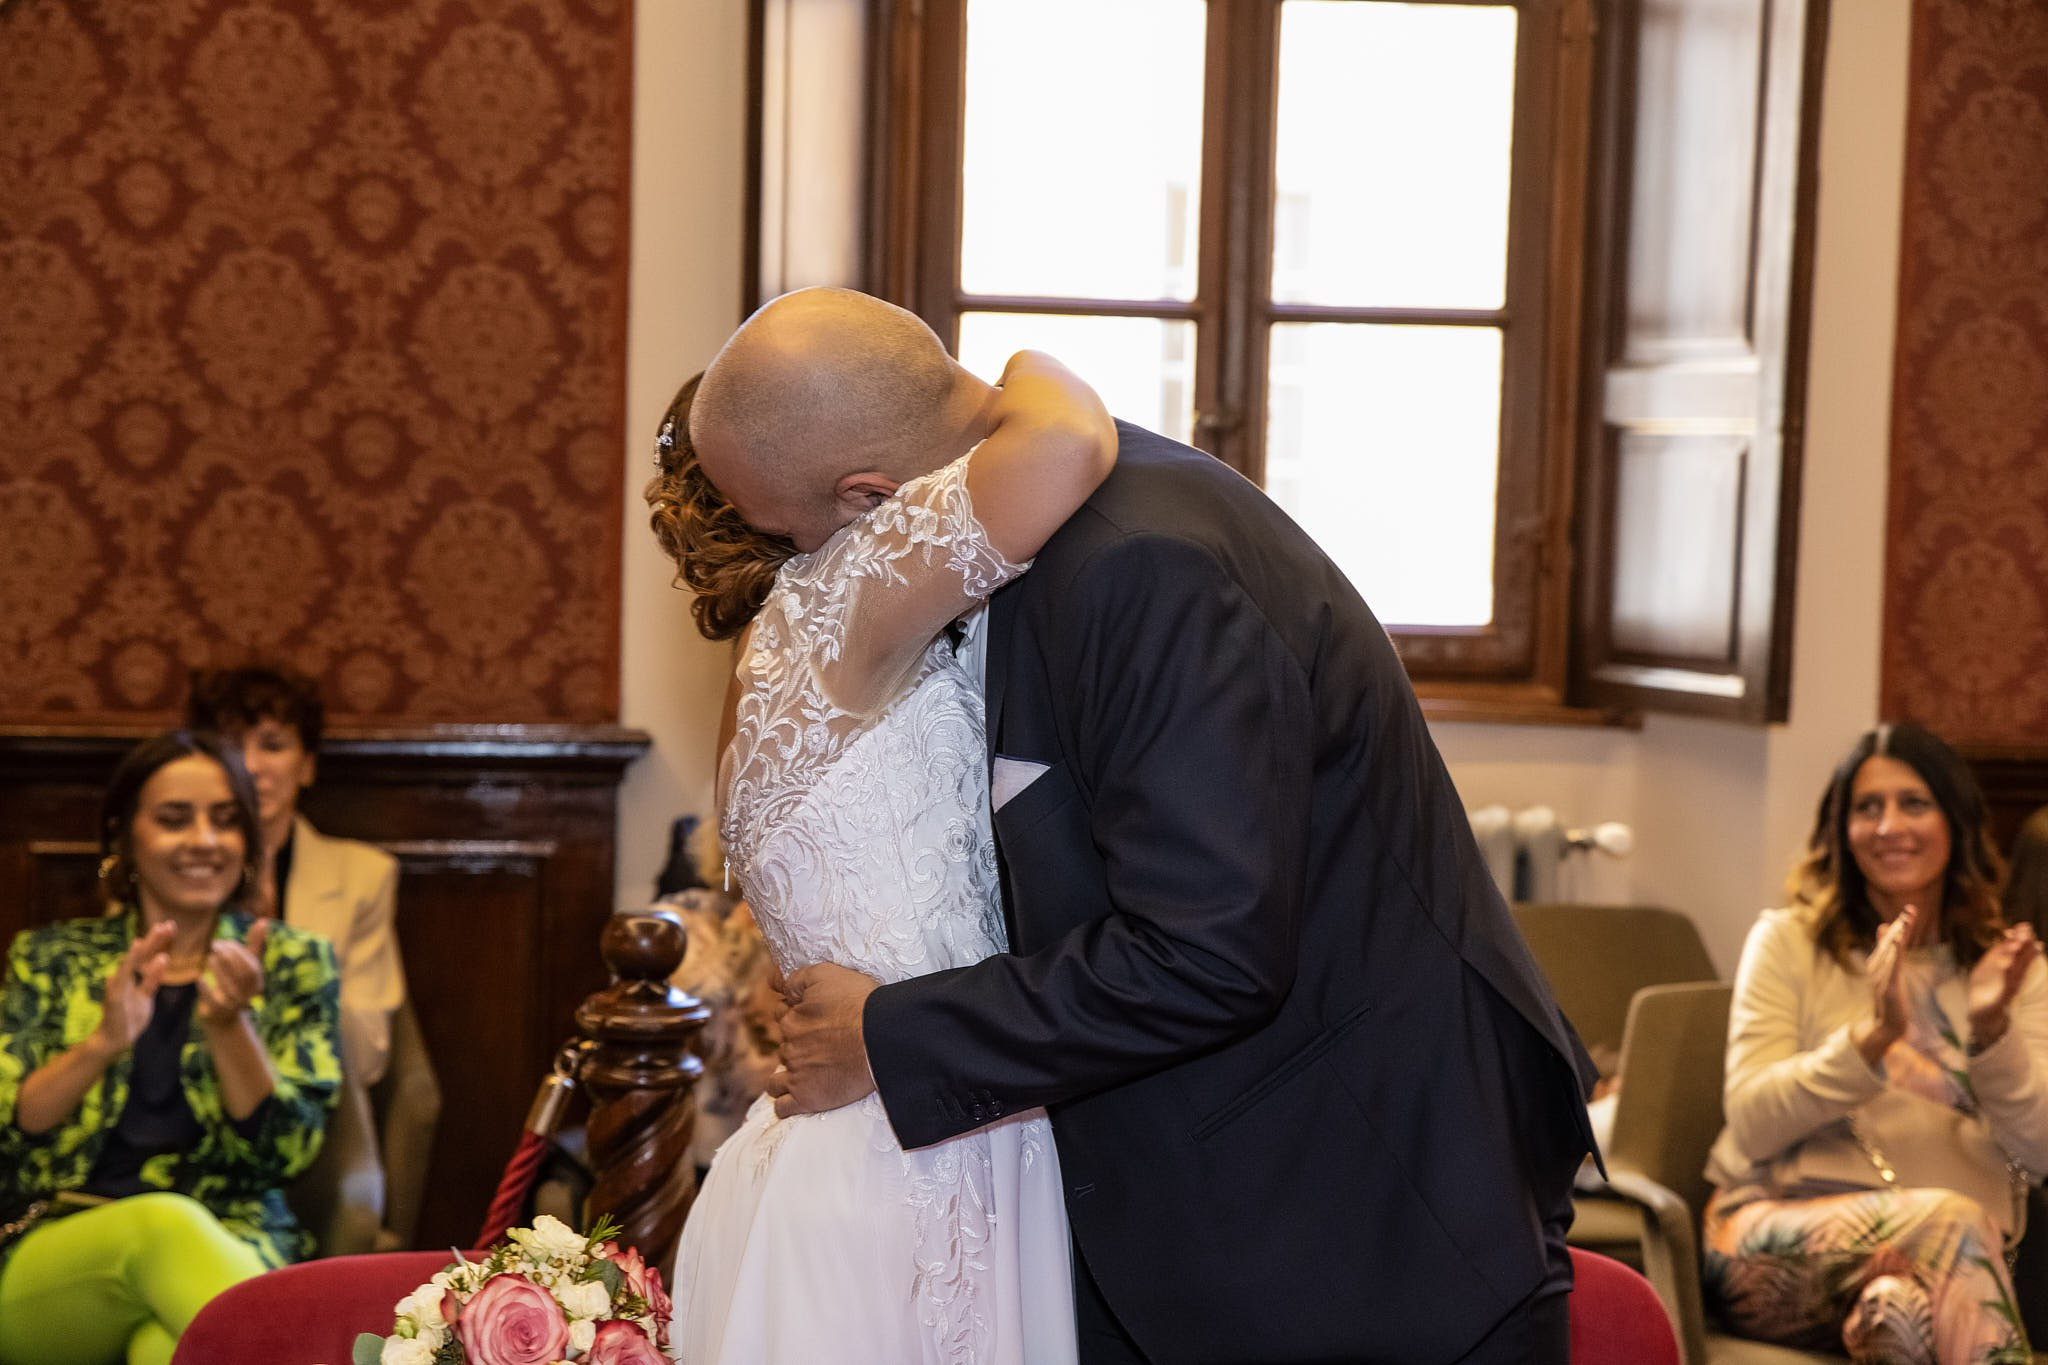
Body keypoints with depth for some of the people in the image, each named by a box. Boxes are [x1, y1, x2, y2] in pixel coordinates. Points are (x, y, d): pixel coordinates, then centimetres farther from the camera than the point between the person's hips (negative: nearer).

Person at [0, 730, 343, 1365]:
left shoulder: (294, 962, 11)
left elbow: (287, 1150, 1)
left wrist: (229, 1025, -15)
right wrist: (102, 1043, -18)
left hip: (228, 1256, -1)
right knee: (166, 1217, -35)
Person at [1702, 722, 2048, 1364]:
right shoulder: (1787, 941, 8)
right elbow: (1751, 1124, -4)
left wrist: (1993, 1030, -17)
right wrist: (1873, 1035, -18)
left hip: (1950, 1261, 1)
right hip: (1774, 1231, -1)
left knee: (1902, 1303, -38)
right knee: (1949, 1218, -34)